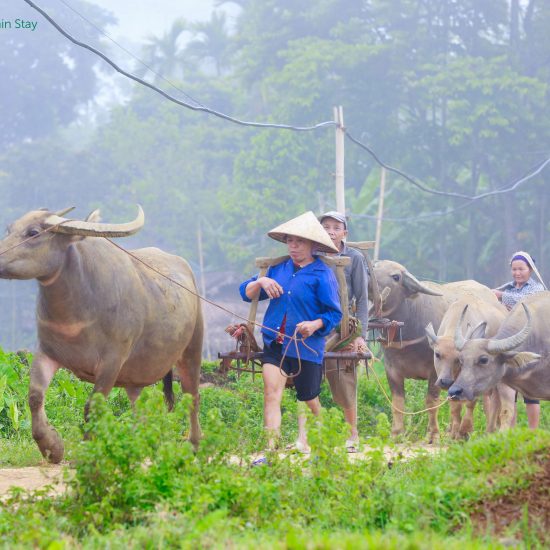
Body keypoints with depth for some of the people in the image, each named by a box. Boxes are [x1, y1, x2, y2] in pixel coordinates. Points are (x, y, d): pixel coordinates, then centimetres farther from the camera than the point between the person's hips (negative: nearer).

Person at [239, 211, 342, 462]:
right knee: (271, 393, -15)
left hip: (306, 346, -3)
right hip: (275, 344, 3)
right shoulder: (278, 269, 8)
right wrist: (261, 282, -10)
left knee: (309, 401, 10)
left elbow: (334, 313, -6)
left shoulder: (323, 275, -7)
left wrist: (316, 324, -24)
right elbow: (246, 293, 10)